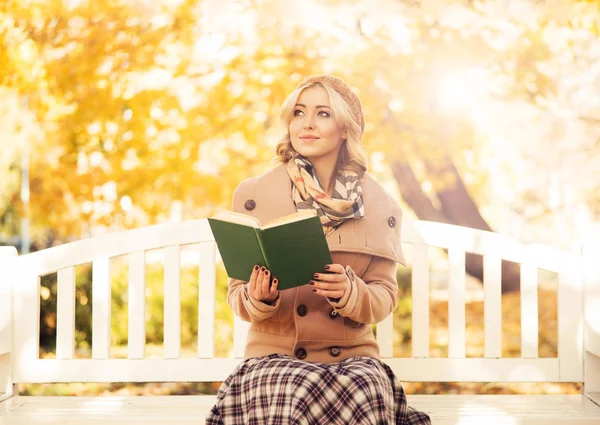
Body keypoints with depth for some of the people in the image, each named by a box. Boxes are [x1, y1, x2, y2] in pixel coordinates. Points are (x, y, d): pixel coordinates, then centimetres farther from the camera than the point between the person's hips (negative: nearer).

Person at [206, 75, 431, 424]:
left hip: (353, 356, 2)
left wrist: (349, 293, -18)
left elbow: (385, 297, 4)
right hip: (274, 354, -1)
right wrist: (258, 298, -18)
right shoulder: (254, 195, 3)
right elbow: (237, 294, 6)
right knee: (294, 394, -36)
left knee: (365, 391, -34)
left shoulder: (378, 203, 5)